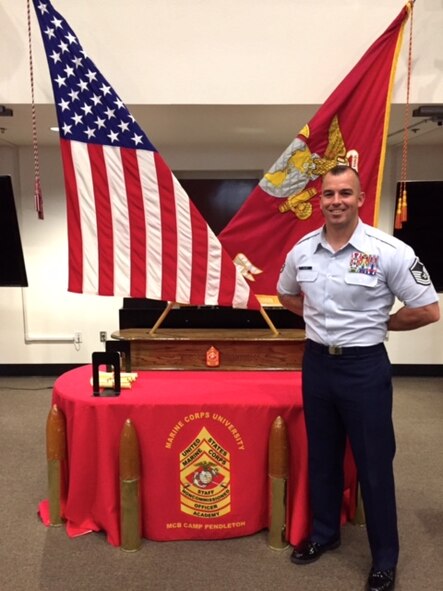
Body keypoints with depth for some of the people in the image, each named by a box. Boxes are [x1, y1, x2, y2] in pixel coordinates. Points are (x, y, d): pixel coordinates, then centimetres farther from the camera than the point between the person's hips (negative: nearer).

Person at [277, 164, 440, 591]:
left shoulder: (388, 251, -16)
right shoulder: (301, 250, -2)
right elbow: (286, 295, 18)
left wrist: (377, 323, -4)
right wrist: (320, 317, 6)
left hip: (364, 366, -4)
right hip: (316, 363, 4)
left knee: (374, 464, 9)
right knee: (321, 457, 19)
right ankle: (324, 533, 41)